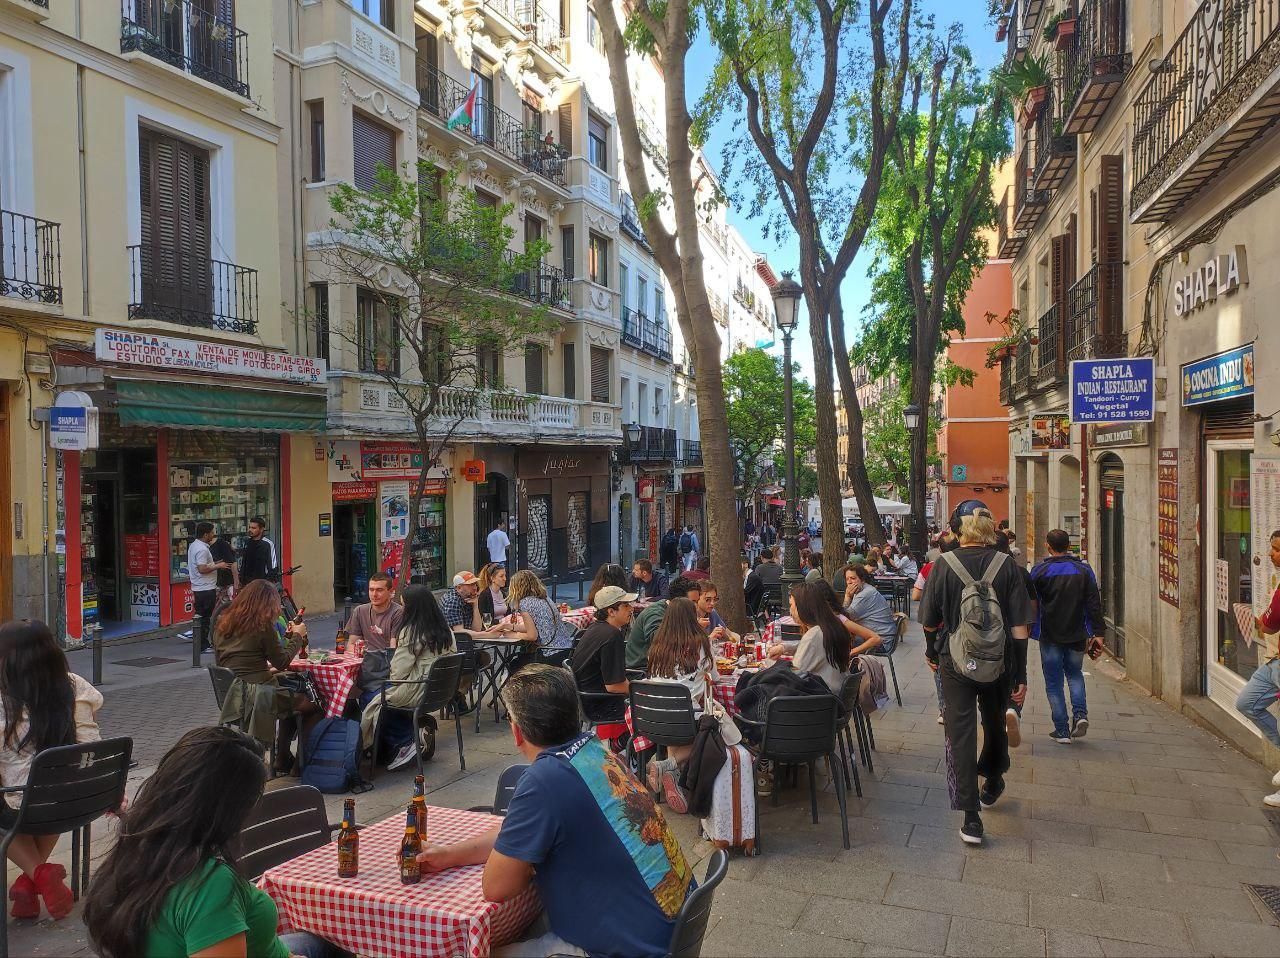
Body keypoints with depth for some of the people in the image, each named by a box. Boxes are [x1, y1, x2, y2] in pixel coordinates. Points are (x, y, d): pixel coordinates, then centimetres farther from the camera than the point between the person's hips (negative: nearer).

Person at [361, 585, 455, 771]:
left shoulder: (411, 632, -16)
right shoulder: (445, 630, 5)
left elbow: (398, 673, -16)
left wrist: (393, 648, 1)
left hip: (416, 692, -8)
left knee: (369, 698, 11)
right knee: (380, 694, 21)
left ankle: (404, 743, 10)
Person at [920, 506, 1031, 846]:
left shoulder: (944, 564, -9)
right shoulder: (1005, 565, -7)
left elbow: (930, 622, -1)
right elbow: (1019, 624, -8)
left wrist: (931, 652, 17)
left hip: (955, 661, -2)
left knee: (961, 732, 2)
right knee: (995, 723, 24)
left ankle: (971, 818, -1)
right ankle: (992, 783, 47)